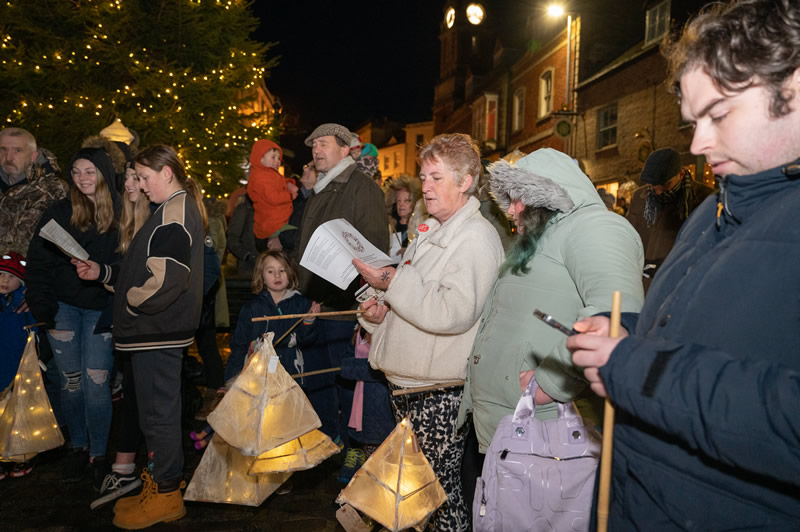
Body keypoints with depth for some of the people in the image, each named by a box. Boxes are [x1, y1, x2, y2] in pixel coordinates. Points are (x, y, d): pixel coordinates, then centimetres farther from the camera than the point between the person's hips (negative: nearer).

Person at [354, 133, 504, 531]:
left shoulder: (476, 237, -12)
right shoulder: (430, 232, 17)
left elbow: (454, 312, -25)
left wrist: (393, 281, -19)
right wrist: (382, 310, 8)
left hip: (440, 394, -9)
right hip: (407, 383, 9)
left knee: (441, 488, 1)